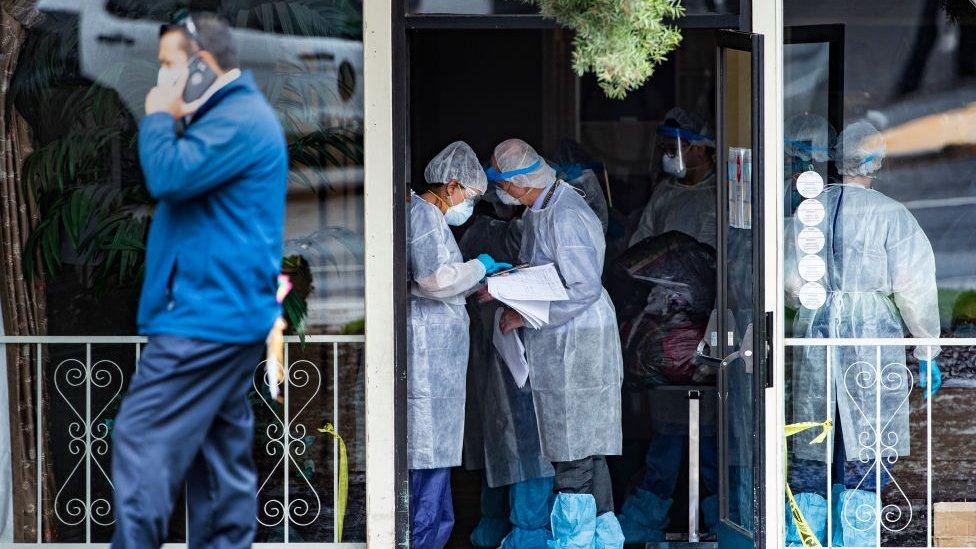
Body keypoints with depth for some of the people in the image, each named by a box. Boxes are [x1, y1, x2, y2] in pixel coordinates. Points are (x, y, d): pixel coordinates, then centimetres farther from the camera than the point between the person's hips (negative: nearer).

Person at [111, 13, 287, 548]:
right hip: (231, 313, 11)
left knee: (142, 438, -12)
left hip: (206, 314, -11)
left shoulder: (238, 121, -15)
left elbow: (169, 177, -22)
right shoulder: (236, 114, 19)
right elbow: (188, 182, 27)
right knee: (221, 449, 10)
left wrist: (158, 117, -9)